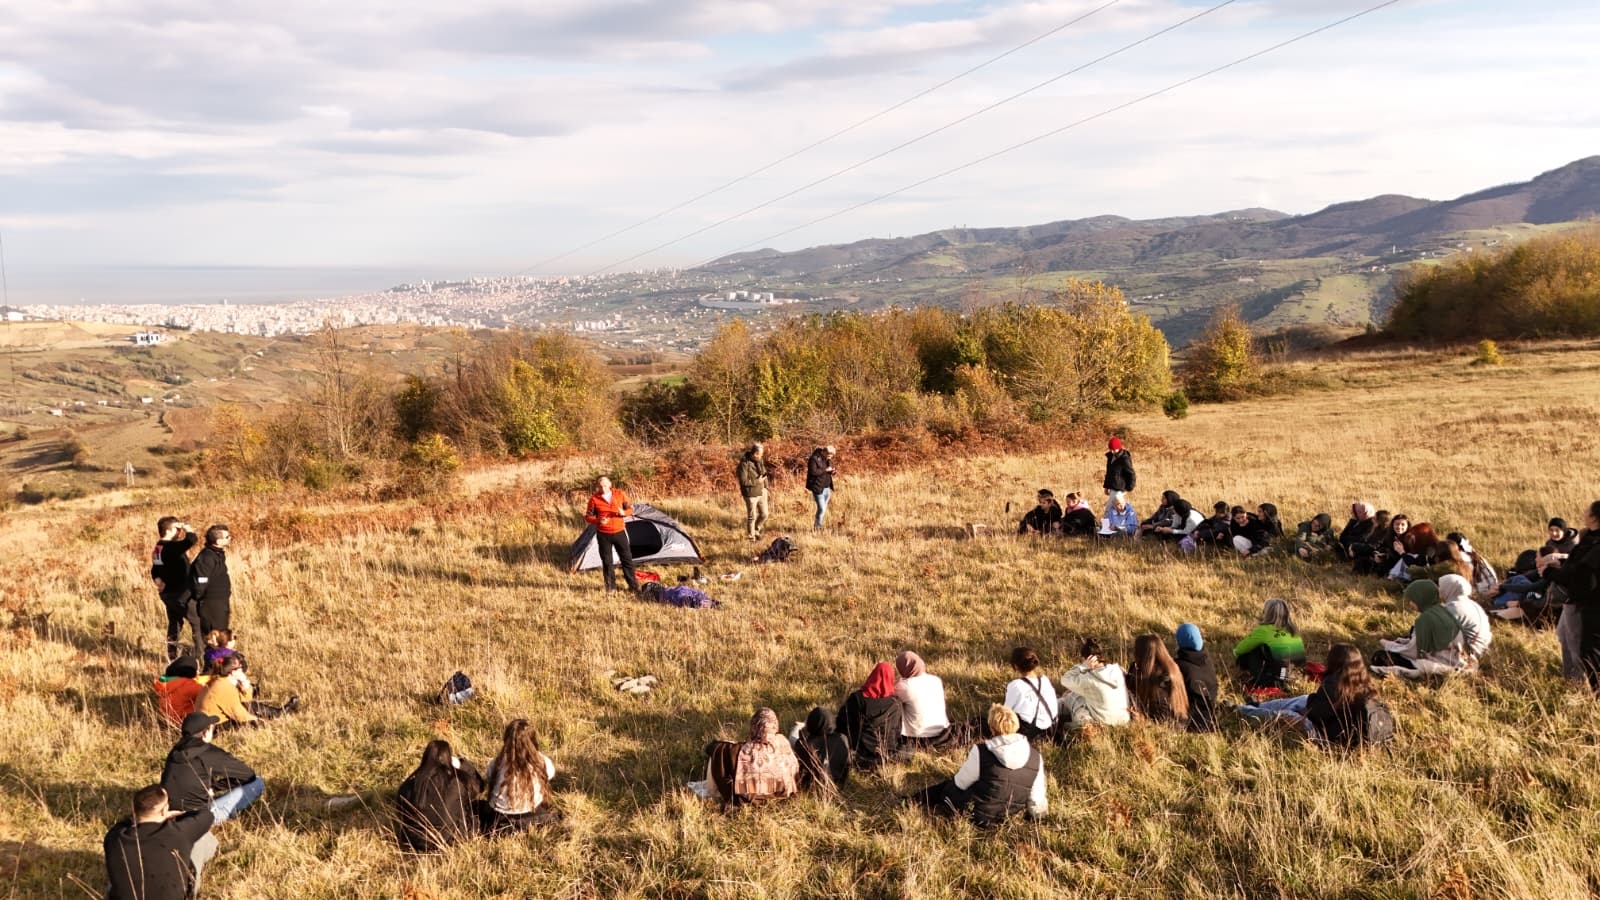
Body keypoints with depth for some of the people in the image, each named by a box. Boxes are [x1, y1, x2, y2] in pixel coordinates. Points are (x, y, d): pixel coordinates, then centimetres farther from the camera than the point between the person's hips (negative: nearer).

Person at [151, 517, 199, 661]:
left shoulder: (157, 549, 10)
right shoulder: (172, 547, -20)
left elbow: (155, 570, 16)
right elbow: (192, 540, -33)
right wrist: (187, 528, -16)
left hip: (167, 593, 9)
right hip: (181, 594, -9)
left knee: (175, 623, 19)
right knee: (198, 622, -3)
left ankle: (172, 655, 25)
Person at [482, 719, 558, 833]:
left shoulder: (498, 762, -21)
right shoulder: (543, 762, -19)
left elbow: (487, 779, -2)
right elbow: (550, 774, 4)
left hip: (500, 823, -1)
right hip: (532, 819, 1)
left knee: (478, 805, 32)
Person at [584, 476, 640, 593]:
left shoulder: (620, 494, -3)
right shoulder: (594, 499, -7)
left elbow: (630, 508, 5)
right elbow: (588, 517, 0)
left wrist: (624, 513, -18)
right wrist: (598, 520, -21)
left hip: (619, 532, 1)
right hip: (603, 535, -1)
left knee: (627, 559, 5)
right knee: (607, 561, 6)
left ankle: (633, 586, 15)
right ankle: (610, 586, 20)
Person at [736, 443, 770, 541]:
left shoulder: (760, 461, 4)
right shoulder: (744, 464, -17)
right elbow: (743, 481, -20)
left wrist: (765, 487, 6)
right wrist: (757, 481, -20)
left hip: (761, 493, 7)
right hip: (751, 494, -7)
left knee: (764, 514, 11)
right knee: (752, 516, 3)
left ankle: (756, 530, 35)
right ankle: (750, 536, 20)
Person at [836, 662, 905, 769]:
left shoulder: (855, 698, -13)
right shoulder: (895, 703, -11)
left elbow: (841, 725, -2)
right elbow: (897, 732, 1)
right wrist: (894, 753, 19)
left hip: (857, 753, 2)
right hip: (885, 755, -1)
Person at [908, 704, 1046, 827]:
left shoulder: (981, 752, -22)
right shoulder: (1036, 757, -10)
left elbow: (960, 783, -6)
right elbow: (1037, 802, -2)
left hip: (977, 817, -4)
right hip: (1007, 817, 4)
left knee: (950, 786, 26)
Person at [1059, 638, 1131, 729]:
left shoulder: (1088, 680, -26)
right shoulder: (1118, 669, -11)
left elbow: (1065, 679, -9)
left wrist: (1084, 666, -18)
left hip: (1097, 725, -5)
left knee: (1071, 696, 21)